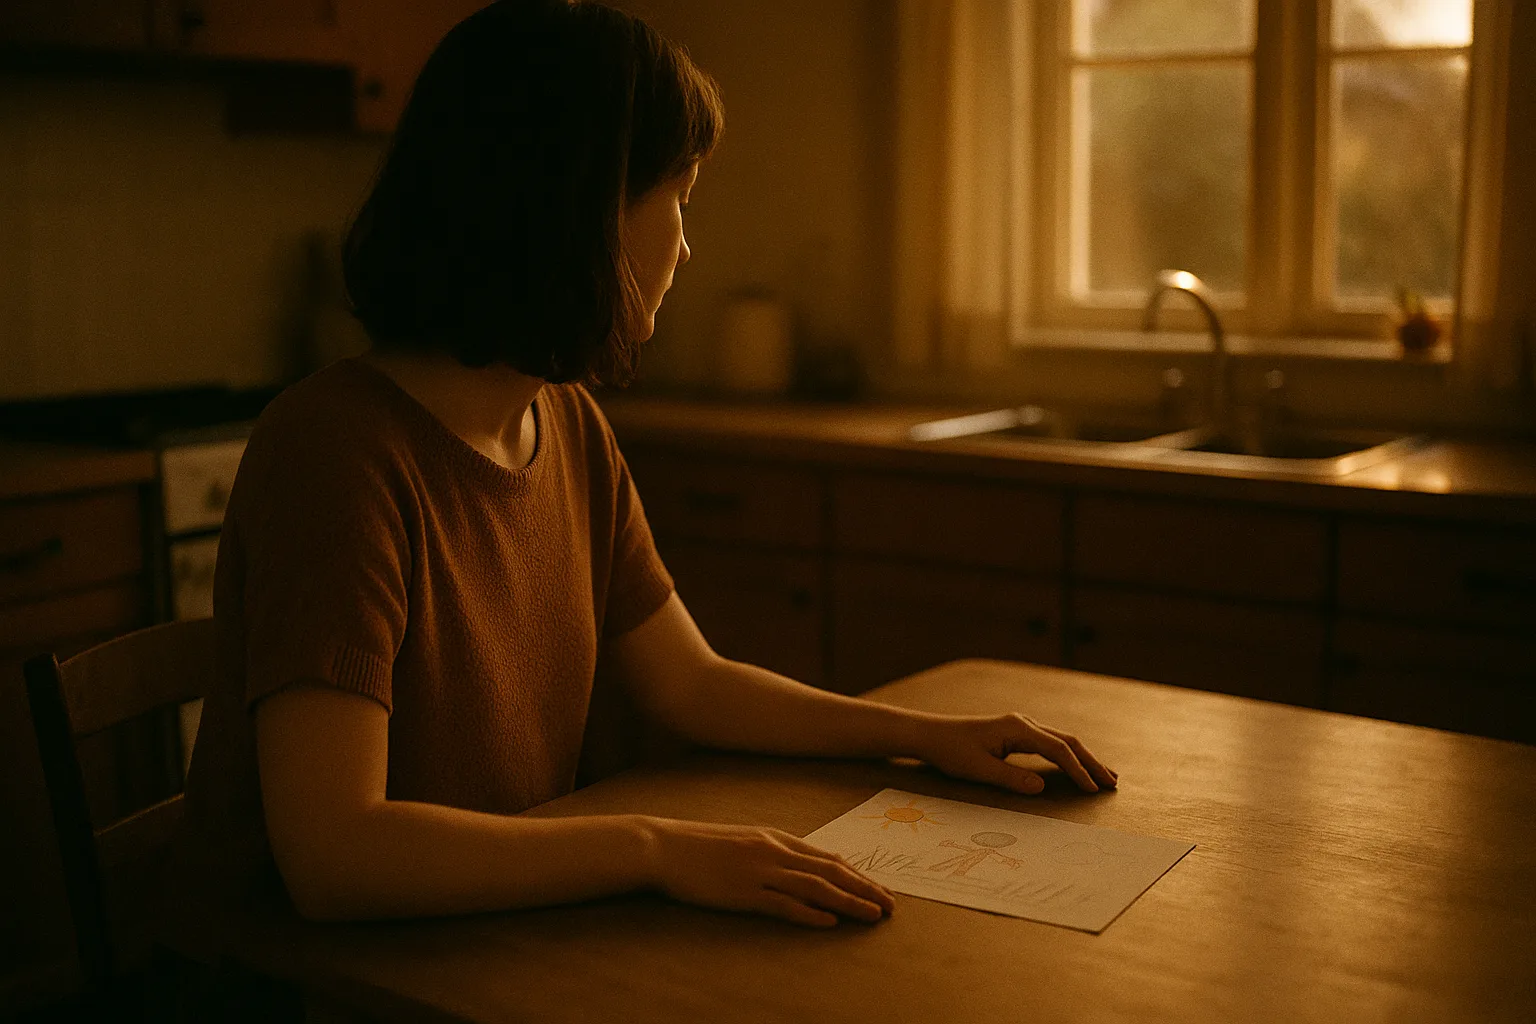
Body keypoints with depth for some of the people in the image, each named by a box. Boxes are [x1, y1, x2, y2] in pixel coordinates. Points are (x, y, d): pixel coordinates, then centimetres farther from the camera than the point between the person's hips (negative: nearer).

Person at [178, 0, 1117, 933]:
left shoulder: (571, 427, 3)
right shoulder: (336, 445, -23)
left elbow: (690, 683, 12)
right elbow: (332, 856, -30)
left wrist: (933, 736, 7)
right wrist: (656, 848, -33)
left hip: (514, 945, 7)